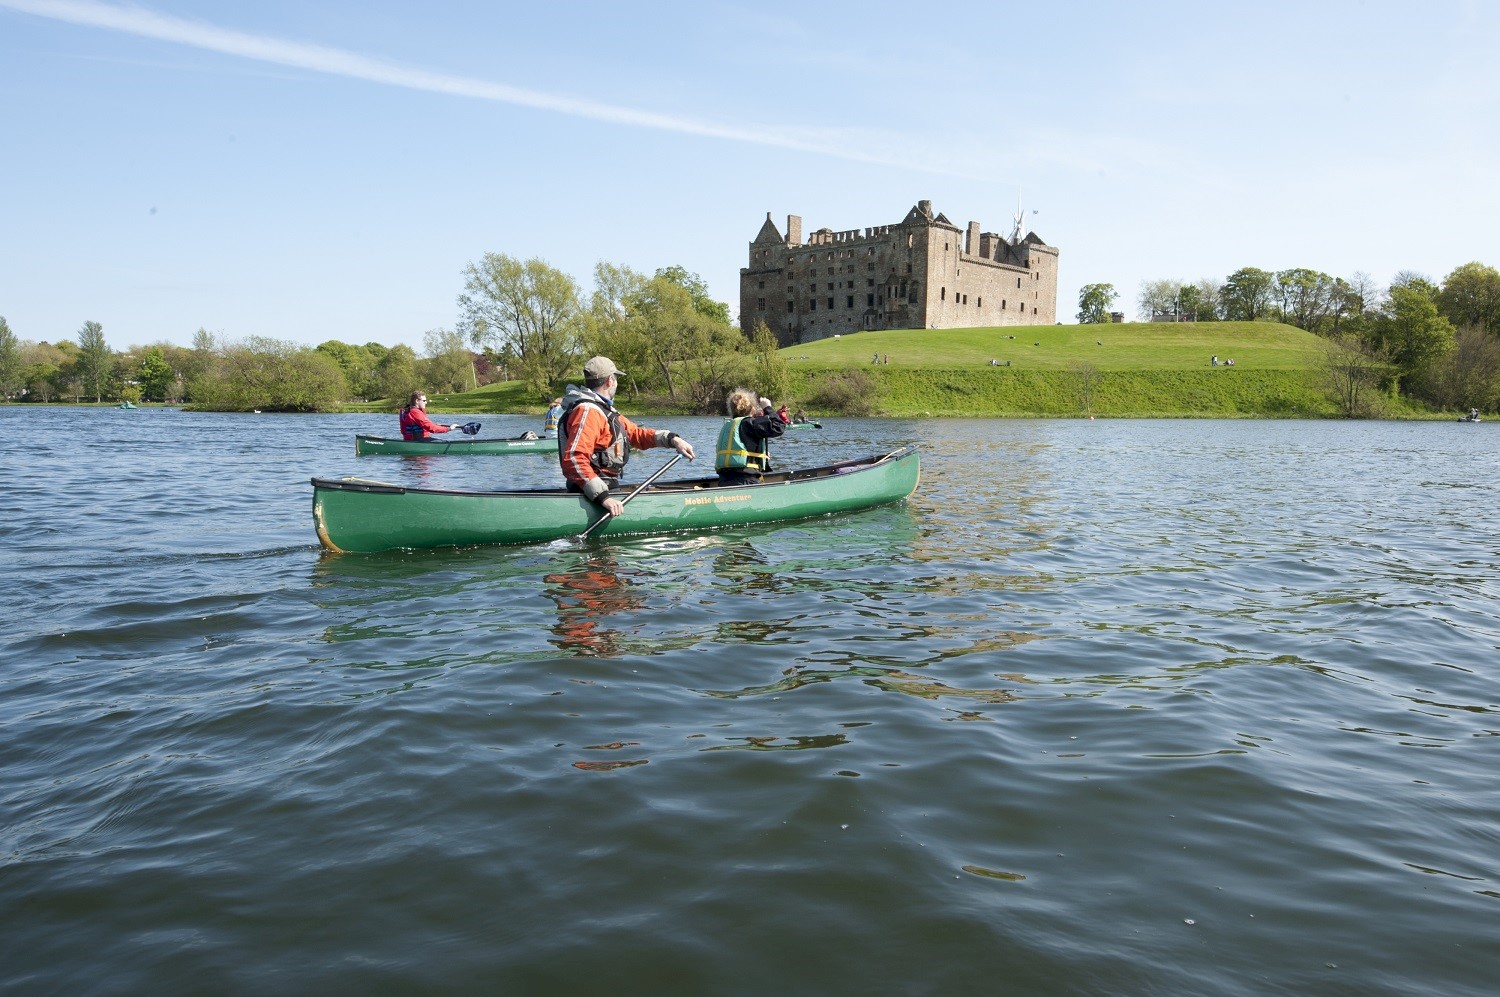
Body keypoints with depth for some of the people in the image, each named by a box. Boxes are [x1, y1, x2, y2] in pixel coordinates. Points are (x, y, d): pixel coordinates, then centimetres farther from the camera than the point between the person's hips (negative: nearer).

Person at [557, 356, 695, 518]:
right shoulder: (588, 411, -16)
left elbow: (635, 433, 22)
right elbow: (574, 460, -27)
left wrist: (672, 439, 7)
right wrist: (603, 497, -33)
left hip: (605, 488, 11)